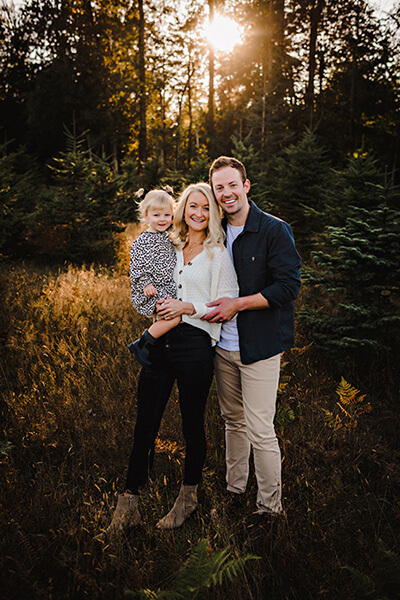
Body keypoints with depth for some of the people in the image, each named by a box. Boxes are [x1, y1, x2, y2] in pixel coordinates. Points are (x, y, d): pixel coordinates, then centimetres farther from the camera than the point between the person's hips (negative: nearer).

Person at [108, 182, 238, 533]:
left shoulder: (218, 254, -1)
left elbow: (230, 304, -6)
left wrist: (189, 307, -15)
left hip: (195, 343, -4)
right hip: (160, 342, 5)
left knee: (192, 425, 9)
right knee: (145, 424, 6)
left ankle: (189, 497, 30)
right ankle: (129, 504, 18)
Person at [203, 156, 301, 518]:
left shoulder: (274, 231, -10)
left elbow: (289, 287, -15)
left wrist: (237, 304, -16)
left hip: (260, 346, -5)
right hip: (223, 344, 6)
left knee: (260, 431, -3)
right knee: (233, 421, 18)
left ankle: (270, 508, 16)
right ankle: (235, 489, 36)